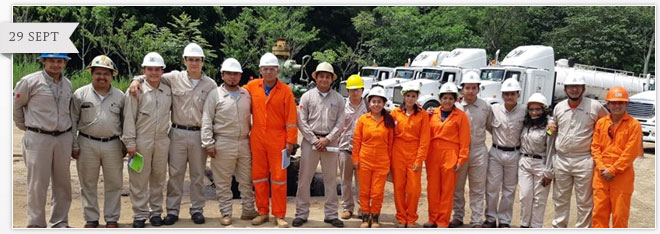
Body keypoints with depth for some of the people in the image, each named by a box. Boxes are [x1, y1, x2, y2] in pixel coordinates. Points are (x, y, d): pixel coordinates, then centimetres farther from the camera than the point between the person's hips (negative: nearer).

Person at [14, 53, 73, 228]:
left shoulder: (67, 84, 10)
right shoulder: (30, 81, -6)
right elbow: (15, 104, 4)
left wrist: (67, 132, 10)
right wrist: (24, 127, 8)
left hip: (63, 139, 5)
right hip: (38, 139, -5)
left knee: (62, 183, 10)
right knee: (37, 184, 0)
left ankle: (60, 223, 21)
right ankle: (36, 225, 11)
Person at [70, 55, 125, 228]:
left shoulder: (120, 96, 4)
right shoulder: (80, 94, 0)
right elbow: (73, 121, 2)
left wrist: (125, 145, 7)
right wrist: (74, 146, -1)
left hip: (113, 145, 1)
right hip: (87, 144, -1)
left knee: (114, 184, 6)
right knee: (88, 184, 8)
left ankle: (112, 218, 19)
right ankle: (91, 219, 20)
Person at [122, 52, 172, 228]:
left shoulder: (168, 91, 7)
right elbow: (129, 119, -7)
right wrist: (130, 142, -10)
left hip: (162, 141, 4)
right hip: (141, 141, -3)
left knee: (158, 178, 11)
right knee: (139, 180, 2)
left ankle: (156, 211, 22)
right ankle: (140, 214, 12)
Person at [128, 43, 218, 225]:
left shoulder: (211, 85, 3)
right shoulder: (174, 78, 3)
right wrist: (138, 80, -9)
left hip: (200, 135, 0)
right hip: (178, 133, 0)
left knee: (198, 175, 9)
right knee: (175, 173, 5)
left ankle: (197, 210, 21)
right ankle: (172, 210, 16)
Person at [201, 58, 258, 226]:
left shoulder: (246, 94, 9)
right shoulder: (215, 94, -3)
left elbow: (252, 117, 13)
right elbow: (207, 121, -6)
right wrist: (208, 143, -11)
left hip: (244, 143, 4)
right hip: (223, 144, -4)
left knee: (246, 180, 12)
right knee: (223, 182, 4)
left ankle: (248, 210, 23)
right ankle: (225, 213, 16)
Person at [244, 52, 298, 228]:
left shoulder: (285, 90, -6)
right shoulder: (252, 86, 2)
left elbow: (291, 118, -5)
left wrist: (290, 141, -8)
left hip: (278, 140, -3)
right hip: (257, 139, 3)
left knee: (279, 178, 2)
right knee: (259, 177, 10)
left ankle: (279, 215, 9)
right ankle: (262, 212, 22)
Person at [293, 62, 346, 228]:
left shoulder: (338, 99, 6)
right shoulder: (307, 96, 2)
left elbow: (340, 122, 1)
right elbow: (301, 121, -3)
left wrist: (327, 139, -10)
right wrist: (315, 140, -9)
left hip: (331, 142, 1)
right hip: (310, 140, -1)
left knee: (331, 179, 7)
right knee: (304, 178, 1)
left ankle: (331, 214, 16)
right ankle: (301, 214, 10)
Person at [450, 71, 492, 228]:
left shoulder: (486, 107, 1)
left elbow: (491, 127, 12)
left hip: (478, 152, 0)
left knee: (477, 190, 7)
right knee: (457, 188, 12)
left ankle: (477, 221, 15)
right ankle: (458, 217, 26)